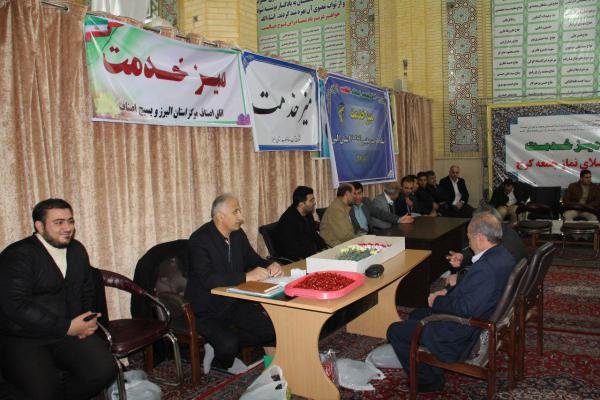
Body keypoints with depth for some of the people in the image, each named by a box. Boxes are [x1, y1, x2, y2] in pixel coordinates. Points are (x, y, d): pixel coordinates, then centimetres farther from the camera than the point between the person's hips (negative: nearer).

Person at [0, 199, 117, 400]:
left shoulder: (77, 250, 12)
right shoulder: (17, 255, -9)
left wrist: (88, 322, 2)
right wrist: (67, 327, -20)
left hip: (70, 331, 6)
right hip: (23, 340, -5)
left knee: (105, 370, -16)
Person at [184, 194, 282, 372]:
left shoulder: (237, 234, 4)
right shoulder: (199, 240, -19)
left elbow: (252, 259, 16)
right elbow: (207, 279, -31)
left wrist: (270, 266, -7)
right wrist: (246, 276, -34)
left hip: (234, 303, 7)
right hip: (206, 310, -7)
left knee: (272, 330, -8)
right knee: (228, 344, -29)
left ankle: (219, 347, 6)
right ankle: (222, 363, 7)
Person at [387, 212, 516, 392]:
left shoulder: (486, 267, -32)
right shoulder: (503, 255, 0)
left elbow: (466, 309, -30)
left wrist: (437, 301, -13)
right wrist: (448, 292, 2)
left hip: (464, 335, -11)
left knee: (395, 331, 0)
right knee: (416, 314, 26)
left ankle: (428, 380, 15)